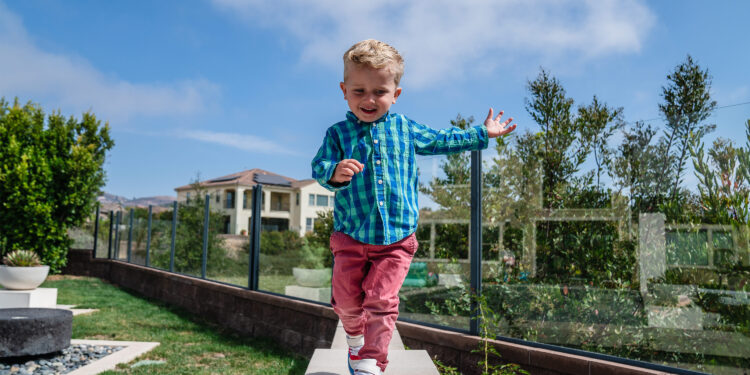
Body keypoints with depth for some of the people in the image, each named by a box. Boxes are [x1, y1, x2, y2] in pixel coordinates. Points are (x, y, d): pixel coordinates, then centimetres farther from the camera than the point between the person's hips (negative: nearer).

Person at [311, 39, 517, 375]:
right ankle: (355, 338, 43)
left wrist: (482, 134, 25)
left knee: (382, 301, -7)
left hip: (397, 237, 0)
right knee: (347, 300, 11)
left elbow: (439, 141, 20)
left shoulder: (405, 128, 6)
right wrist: (335, 172, -34)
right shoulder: (338, 133, -1)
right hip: (350, 236, 0)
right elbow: (319, 167, -10)